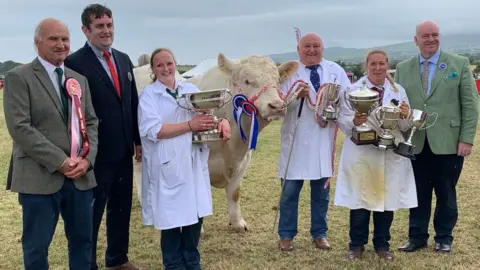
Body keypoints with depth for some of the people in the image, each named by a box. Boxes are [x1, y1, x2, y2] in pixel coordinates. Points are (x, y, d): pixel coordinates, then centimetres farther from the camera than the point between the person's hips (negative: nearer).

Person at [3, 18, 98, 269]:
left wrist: (86, 159, -7)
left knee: (82, 240, 13)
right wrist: (60, 162, -17)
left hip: (80, 176, 5)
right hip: (39, 177, -5)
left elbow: (91, 123, 11)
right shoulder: (18, 77, -5)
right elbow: (20, 128, -13)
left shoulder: (80, 80, 14)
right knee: (37, 246, 5)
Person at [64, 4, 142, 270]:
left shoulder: (124, 59, 10)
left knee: (121, 208, 18)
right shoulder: (74, 63, -12)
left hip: (123, 151, 7)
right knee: (91, 213, 6)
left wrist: (138, 140, 14)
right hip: (96, 153, -7)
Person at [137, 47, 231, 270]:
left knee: (196, 214, 8)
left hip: (194, 163, 4)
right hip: (168, 167, -4)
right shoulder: (148, 94, -2)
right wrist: (190, 125, -19)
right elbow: (152, 130, -15)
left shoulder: (191, 89, 11)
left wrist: (223, 122, -14)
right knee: (172, 218, 4)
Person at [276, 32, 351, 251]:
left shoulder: (336, 71, 6)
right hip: (296, 139, -2)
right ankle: (286, 235, 14)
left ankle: (319, 234, 24)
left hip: (324, 139, 3)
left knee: (321, 189, 11)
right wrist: (297, 95, -27)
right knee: (290, 190, 2)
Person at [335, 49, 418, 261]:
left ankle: (382, 244, 25)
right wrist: (354, 122, -26)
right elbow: (343, 122, -6)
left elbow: (405, 127, 6)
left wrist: (404, 117, -15)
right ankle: (357, 244, 19)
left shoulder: (398, 91, 6)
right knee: (360, 202, 3)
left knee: (387, 200, 9)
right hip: (361, 154, -2)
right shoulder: (353, 90, -2)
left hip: (391, 154, 3)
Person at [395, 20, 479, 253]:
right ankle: (417, 236, 20)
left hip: (448, 142, -1)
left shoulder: (459, 64, 2)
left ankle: (444, 238, 24)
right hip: (415, 143, 2)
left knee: (446, 193, 9)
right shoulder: (403, 68, 8)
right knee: (418, 193, 7)